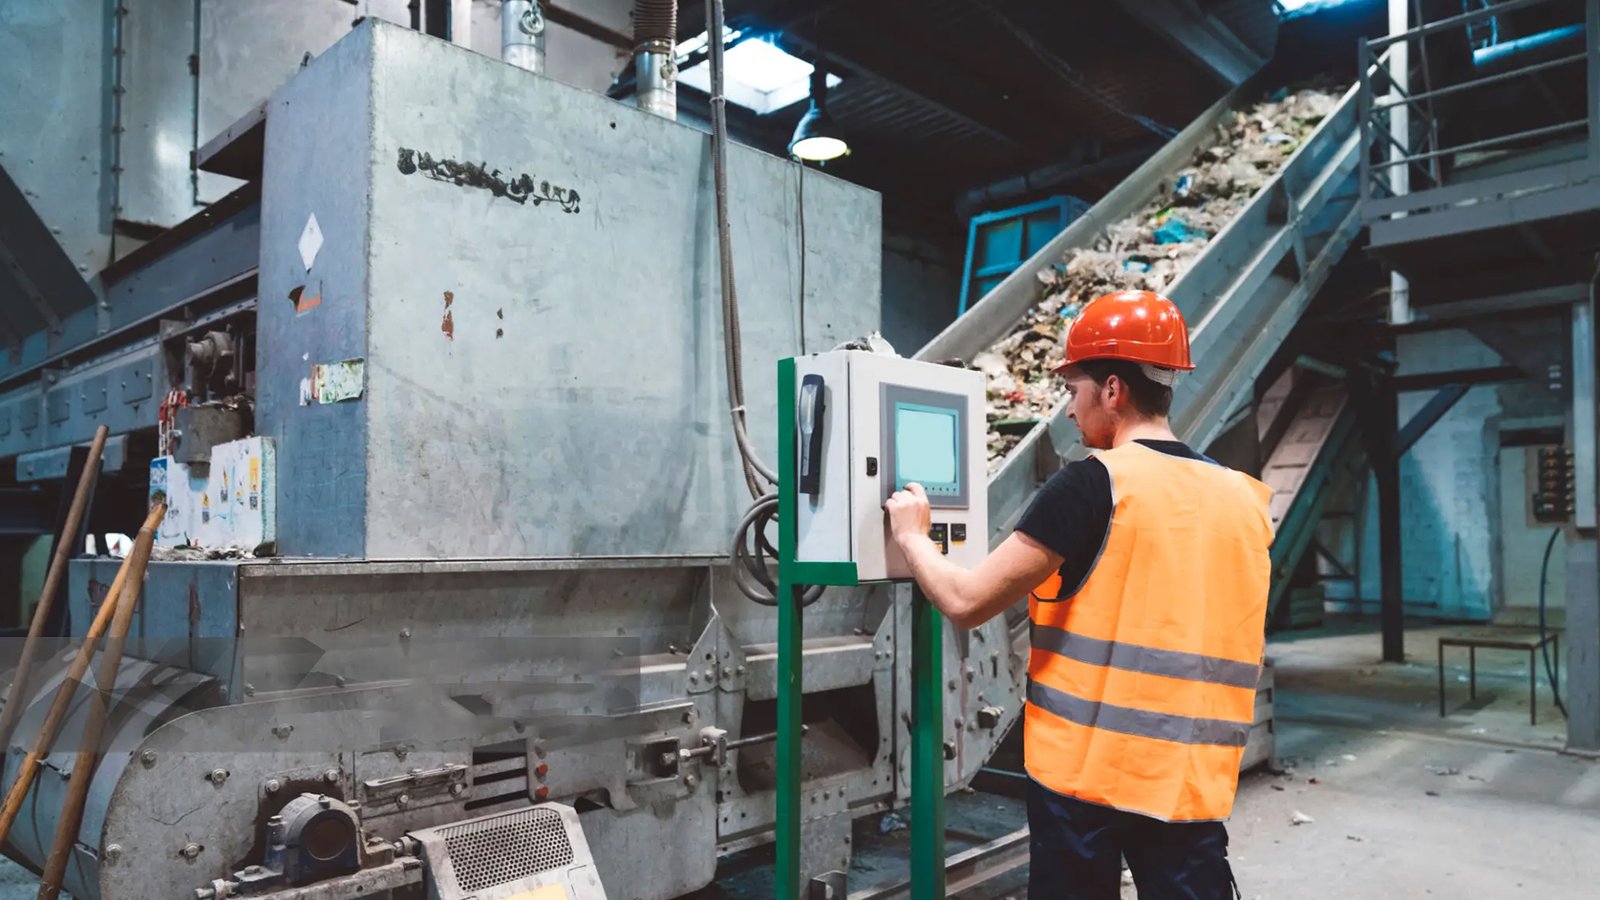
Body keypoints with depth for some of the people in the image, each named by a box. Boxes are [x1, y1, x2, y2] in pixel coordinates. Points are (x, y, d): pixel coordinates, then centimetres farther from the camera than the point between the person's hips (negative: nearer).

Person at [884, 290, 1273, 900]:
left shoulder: (1093, 485, -14)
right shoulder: (1243, 497, 4)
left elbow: (966, 603, -13)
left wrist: (911, 534, 3)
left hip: (1087, 769, -4)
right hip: (1193, 779, 5)